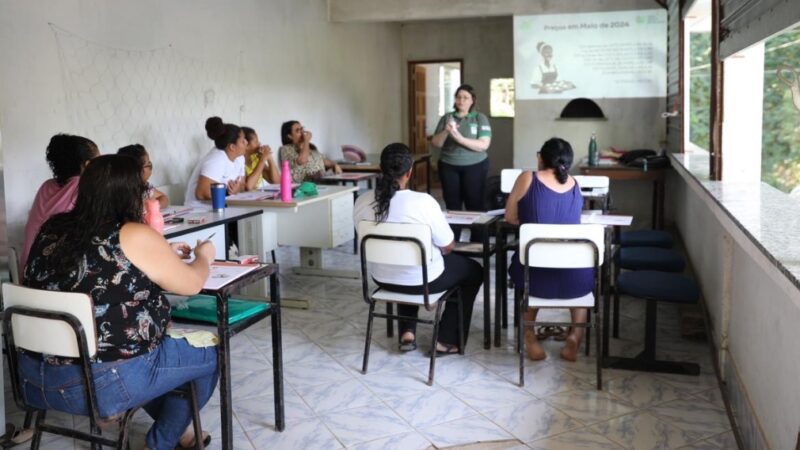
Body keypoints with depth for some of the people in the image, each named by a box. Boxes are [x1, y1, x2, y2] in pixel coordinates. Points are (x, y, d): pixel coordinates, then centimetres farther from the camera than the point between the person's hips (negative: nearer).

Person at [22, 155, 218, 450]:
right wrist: (204, 256, 17)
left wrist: (161, 253, 24)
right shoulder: (134, 237, -15)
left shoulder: (52, 229, 4)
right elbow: (191, 284, -3)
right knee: (209, 356, 14)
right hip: (103, 383, -7)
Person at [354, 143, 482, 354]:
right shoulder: (423, 201, -26)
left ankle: (407, 333, 31)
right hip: (423, 280, -5)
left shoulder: (362, 202, -12)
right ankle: (446, 341, 23)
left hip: (383, 278, 5)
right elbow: (447, 247, -15)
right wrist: (437, 247, 11)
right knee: (473, 271, 23)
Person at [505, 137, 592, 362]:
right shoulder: (574, 184, 7)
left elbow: (510, 217, 8)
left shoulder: (527, 178, -4)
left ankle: (530, 337, 26)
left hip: (536, 277, -1)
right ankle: (575, 337, 20)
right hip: (575, 279, 2)